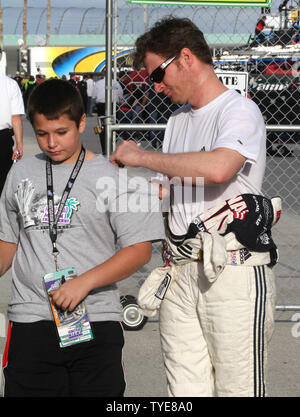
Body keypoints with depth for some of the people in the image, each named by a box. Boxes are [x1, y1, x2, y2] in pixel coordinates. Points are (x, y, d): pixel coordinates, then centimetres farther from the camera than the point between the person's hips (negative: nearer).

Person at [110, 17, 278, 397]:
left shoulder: (239, 111, -6)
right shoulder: (178, 120, 20)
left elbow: (217, 168, -27)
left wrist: (141, 157, -16)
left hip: (233, 271, -7)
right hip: (181, 272, 7)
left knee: (236, 388, -4)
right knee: (184, 388, 7)